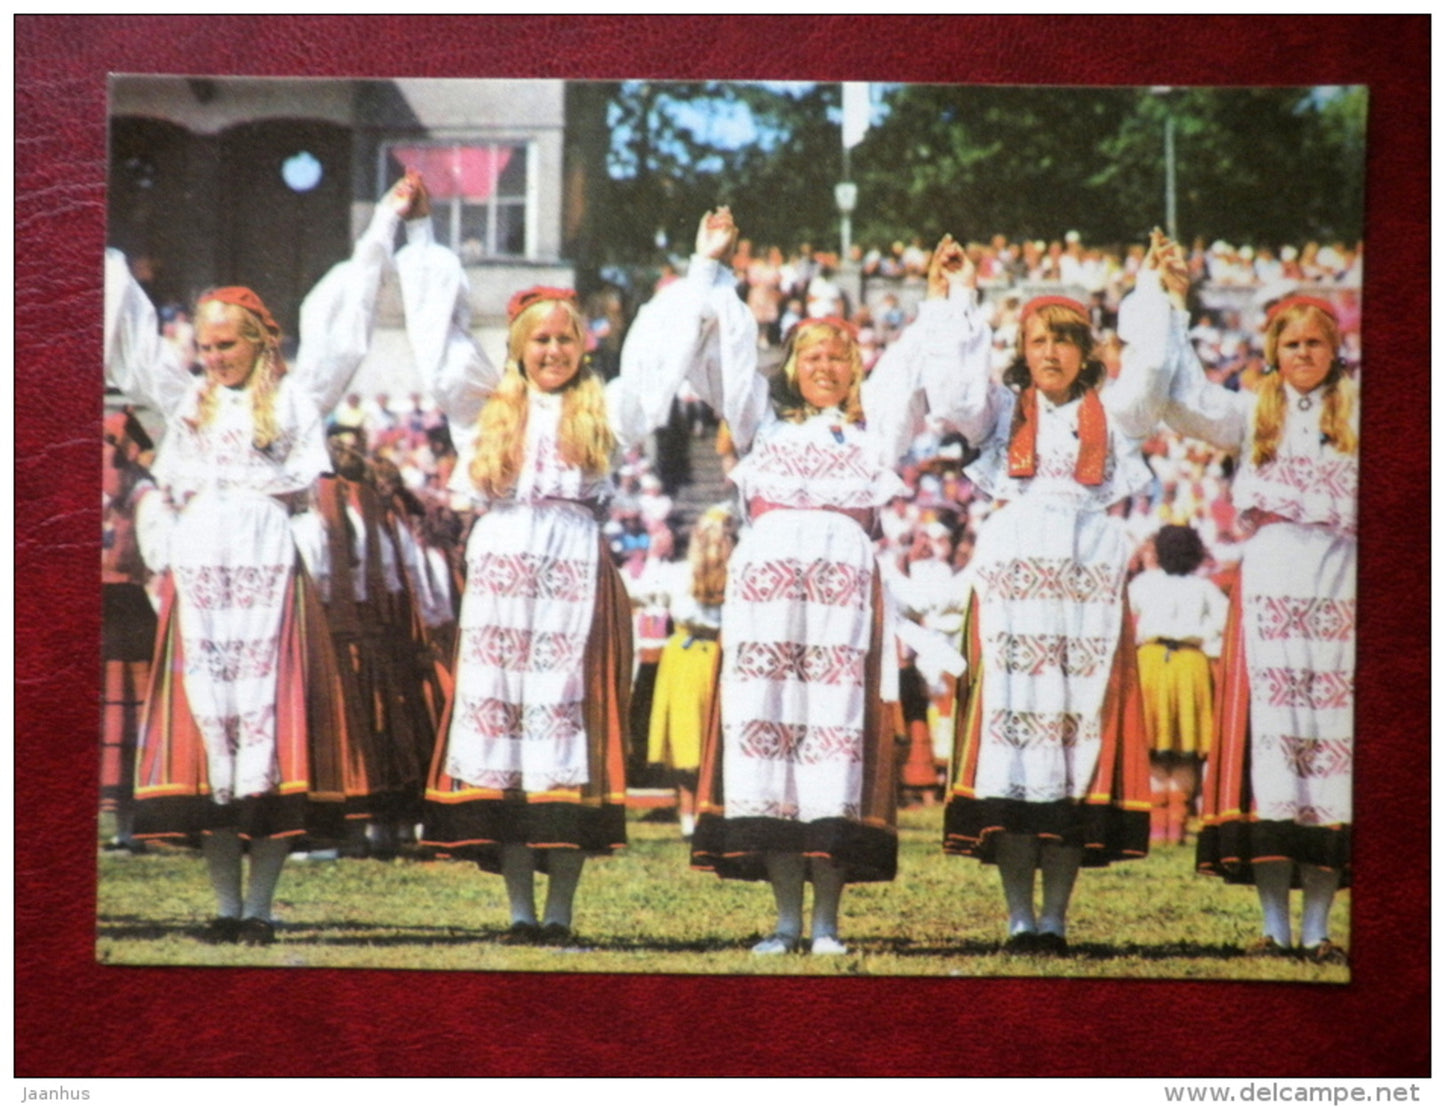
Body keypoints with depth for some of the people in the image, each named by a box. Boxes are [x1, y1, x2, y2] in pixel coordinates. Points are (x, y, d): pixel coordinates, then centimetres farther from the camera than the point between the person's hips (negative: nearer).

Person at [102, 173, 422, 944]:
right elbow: (129, 324, 25)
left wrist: (385, 222, 22)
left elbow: (340, 321, 18)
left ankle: (259, 903, -7)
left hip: (269, 568, -3)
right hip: (198, 570, 3)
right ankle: (226, 903, 1)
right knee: (204, 715, -2)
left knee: (268, 716, -8)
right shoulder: (184, 401, 20)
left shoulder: (294, 397, 13)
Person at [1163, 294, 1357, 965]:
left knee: (1333, 731, -4)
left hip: (1339, 583, 0)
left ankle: (1316, 928, -3)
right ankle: (1274, 926, -6)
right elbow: (1182, 401, 1)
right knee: (1269, 729, -7)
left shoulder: (1354, 415, 14)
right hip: (1271, 580, 0)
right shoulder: (1252, 414, 14)